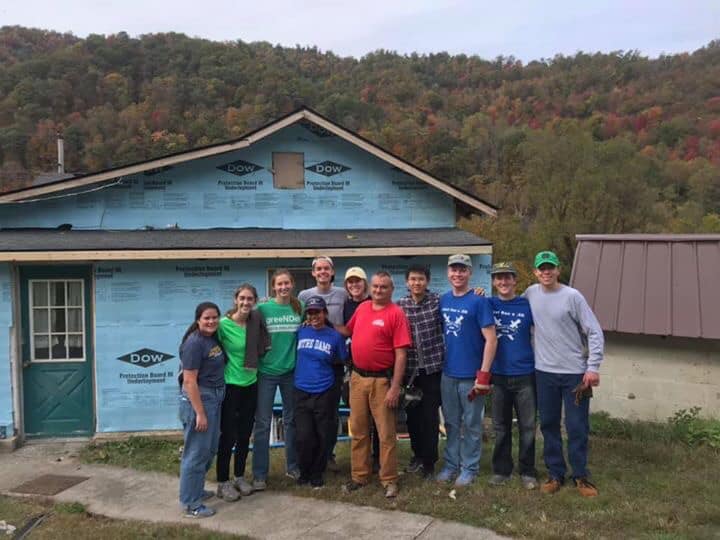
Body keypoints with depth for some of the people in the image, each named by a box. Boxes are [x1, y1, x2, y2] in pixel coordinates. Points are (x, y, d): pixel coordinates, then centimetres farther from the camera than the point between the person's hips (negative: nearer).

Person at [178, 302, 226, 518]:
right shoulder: (194, 343, -18)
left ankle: (195, 489, 37)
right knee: (196, 452, 1)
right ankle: (191, 504, 12)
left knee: (209, 449, 20)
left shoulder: (214, 339, 8)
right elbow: (189, 381, -20)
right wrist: (200, 413, -21)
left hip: (215, 399, 9)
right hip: (198, 399, -9)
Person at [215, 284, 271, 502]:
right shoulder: (224, 324, -15)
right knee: (228, 435, 2)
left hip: (251, 383, 5)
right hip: (230, 385, -5)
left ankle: (240, 476, 29)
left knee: (245, 434, 14)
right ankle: (223, 483, 16)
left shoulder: (256, 320, -2)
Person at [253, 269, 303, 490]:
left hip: (291, 371, 3)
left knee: (291, 420, 14)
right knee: (262, 423, 1)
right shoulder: (262, 309, -7)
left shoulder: (299, 308, 0)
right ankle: (259, 475, 9)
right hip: (266, 371, -2)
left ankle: (292, 466, 29)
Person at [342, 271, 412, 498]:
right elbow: (348, 331, 26)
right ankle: (359, 476, 27)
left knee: (386, 433, 3)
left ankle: (389, 480, 15)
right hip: (357, 377, 6)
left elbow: (400, 354, -13)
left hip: (381, 380, -5)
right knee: (358, 430, 14)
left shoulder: (396, 313, -10)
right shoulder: (362, 308, 8)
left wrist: (395, 387, -17)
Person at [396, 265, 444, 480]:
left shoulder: (438, 301, -4)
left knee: (430, 416, 3)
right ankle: (418, 453, 33)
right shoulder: (399, 305, 2)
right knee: (412, 414, 13)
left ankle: (429, 462, 16)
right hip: (409, 369, 3)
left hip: (433, 367, -2)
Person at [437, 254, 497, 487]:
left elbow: (490, 339, -13)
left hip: (471, 375, -5)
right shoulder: (443, 300, 5)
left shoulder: (479, 301, -10)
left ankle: (469, 468, 21)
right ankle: (451, 465, 28)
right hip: (448, 373, 5)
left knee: (471, 424, 8)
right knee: (451, 422, 15)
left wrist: (484, 374, -17)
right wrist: (439, 363, 10)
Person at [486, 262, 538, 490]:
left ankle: (527, 471, 19)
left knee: (527, 426, 6)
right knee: (501, 426, 11)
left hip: (525, 375, -1)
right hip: (498, 375, 1)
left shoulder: (528, 306, -1)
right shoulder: (488, 305, 2)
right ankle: (501, 469, 24)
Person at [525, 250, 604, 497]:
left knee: (577, 427, 3)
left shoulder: (572, 296, -9)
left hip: (575, 372, -3)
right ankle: (555, 474, 23)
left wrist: (593, 368, -14)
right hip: (544, 372, 3)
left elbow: (595, 333, -8)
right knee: (549, 425, 9)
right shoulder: (531, 293, 2)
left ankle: (580, 476, 19)